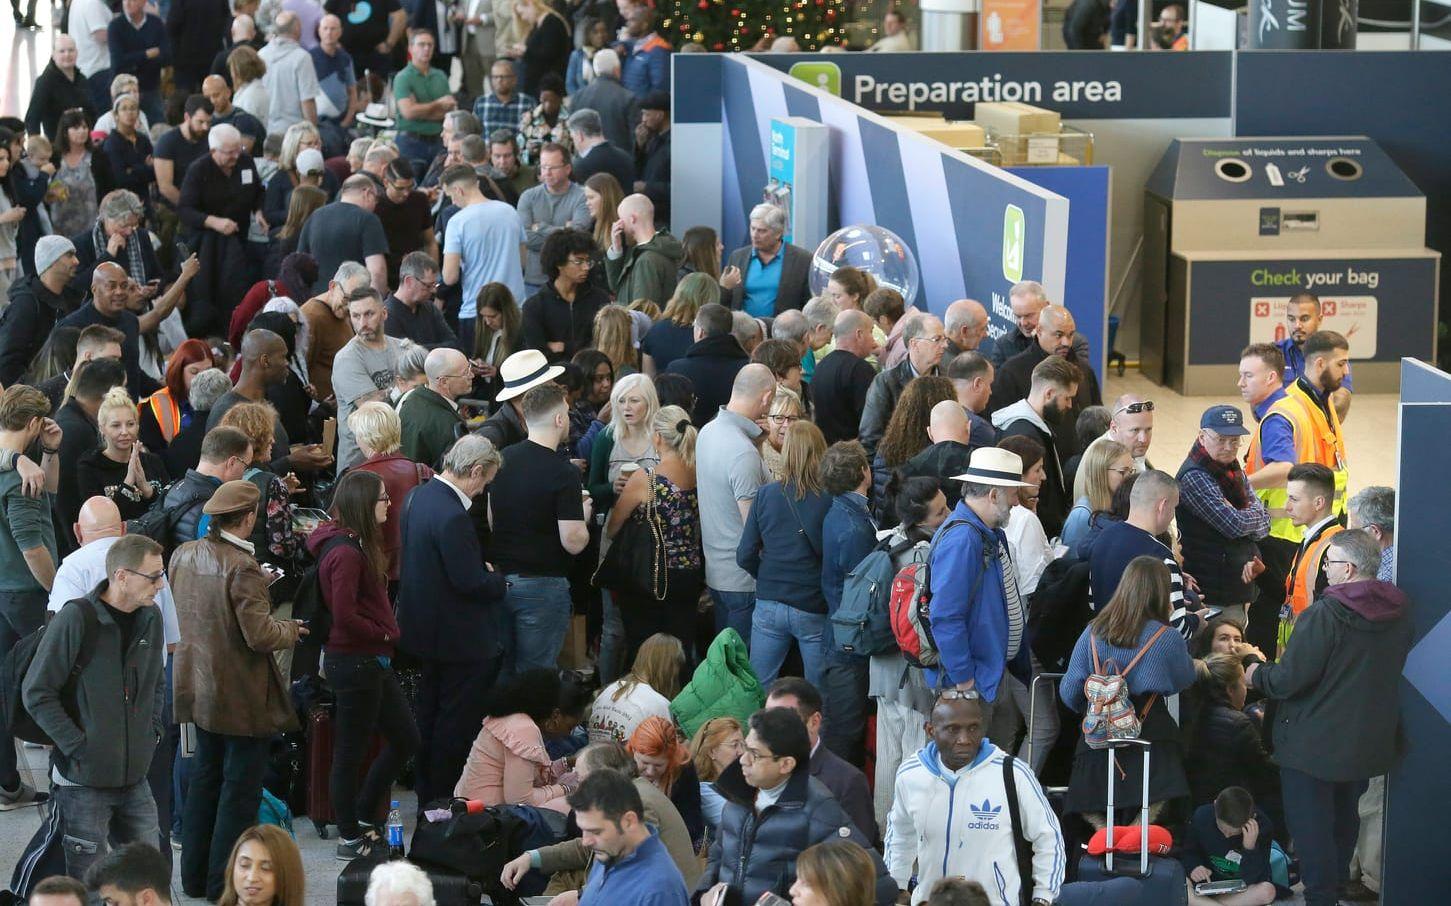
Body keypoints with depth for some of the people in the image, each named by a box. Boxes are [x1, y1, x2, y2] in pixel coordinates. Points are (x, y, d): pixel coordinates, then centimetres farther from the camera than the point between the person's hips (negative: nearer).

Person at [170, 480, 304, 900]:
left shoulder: (183, 555, 0)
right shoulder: (242, 568, -24)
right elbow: (259, 635, -25)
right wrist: (291, 628, -4)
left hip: (198, 687, 8)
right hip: (240, 695, -8)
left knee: (205, 777, 20)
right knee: (240, 786, 4)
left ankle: (195, 876, 28)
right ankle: (224, 884, 9)